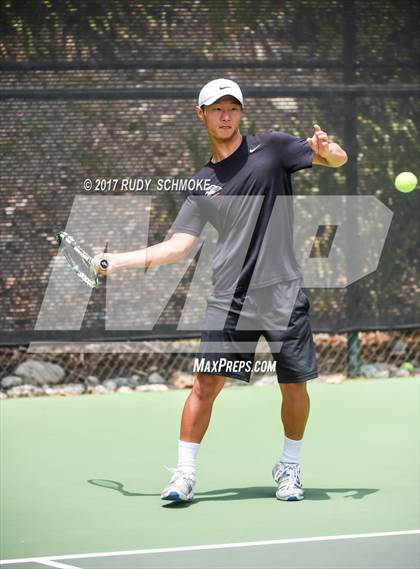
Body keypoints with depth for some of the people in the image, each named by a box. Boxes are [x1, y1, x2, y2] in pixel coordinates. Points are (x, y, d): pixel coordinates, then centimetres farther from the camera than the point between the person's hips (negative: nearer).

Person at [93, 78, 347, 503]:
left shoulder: (270, 146, 3)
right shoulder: (202, 185, 11)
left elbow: (338, 159, 2)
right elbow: (178, 246, 10)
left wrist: (326, 150, -22)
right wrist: (119, 260, 6)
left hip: (282, 293, -2)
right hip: (228, 298, 2)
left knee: (294, 386, 2)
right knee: (207, 382, -7)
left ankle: (289, 468, 22)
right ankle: (185, 473, 0)